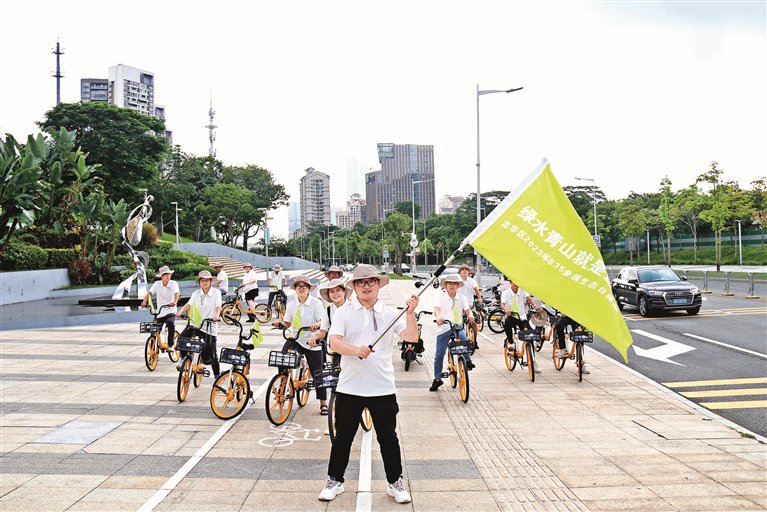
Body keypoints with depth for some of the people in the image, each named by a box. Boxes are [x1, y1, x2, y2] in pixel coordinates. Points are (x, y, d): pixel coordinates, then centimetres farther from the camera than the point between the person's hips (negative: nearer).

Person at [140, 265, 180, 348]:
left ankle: (170, 345, -19)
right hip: (159, 313, 3)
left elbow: (177, 294, -20)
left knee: (170, 323, -33)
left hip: (170, 311, -3)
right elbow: (149, 293, -6)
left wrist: (174, 302, -41)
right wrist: (144, 302, -26)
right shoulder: (157, 284, 4)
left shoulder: (174, 283, -4)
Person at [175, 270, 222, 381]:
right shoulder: (196, 294, 6)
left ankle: (217, 376, 19)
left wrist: (216, 316, -35)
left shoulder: (216, 293, -3)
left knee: (211, 354, 2)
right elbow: (189, 304, -5)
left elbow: (218, 307, -14)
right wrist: (180, 312, -23)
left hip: (210, 326, -3)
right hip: (196, 324, 3)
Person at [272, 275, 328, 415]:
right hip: (295, 339, 3)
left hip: (312, 342, -3)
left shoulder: (316, 302, -9)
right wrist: (280, 323, -13)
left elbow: (323, 321, -14)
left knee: (317, 373, 3)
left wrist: (317, 324, -36)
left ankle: (323, 403, 17)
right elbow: (288, 323, 8)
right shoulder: (291, 304, 2)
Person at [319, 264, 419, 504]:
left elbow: (411, 337, -7)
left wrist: (410, 313, -23)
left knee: (388, 438, 10)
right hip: (349, 388, 0)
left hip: (383, 389, 1)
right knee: (343, 437, 11)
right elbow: (335, 342, -13)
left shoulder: (390, 313, 3)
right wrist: (356, 350, -32)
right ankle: (334, 481, 28)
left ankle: (395, 483, 26)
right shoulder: (343, 312, -1)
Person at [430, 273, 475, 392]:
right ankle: (437, 379, 17)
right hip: (444, 328, 0)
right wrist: (438, 317, -39)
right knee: (439, 354, 2)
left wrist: (470, 315, -29)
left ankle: (467, 360, -7)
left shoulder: (461, 298, 5)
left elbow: (467, 309, -5)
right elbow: (437, 308, -17)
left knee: (465, 340, -32)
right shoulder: (442, 297, -1)